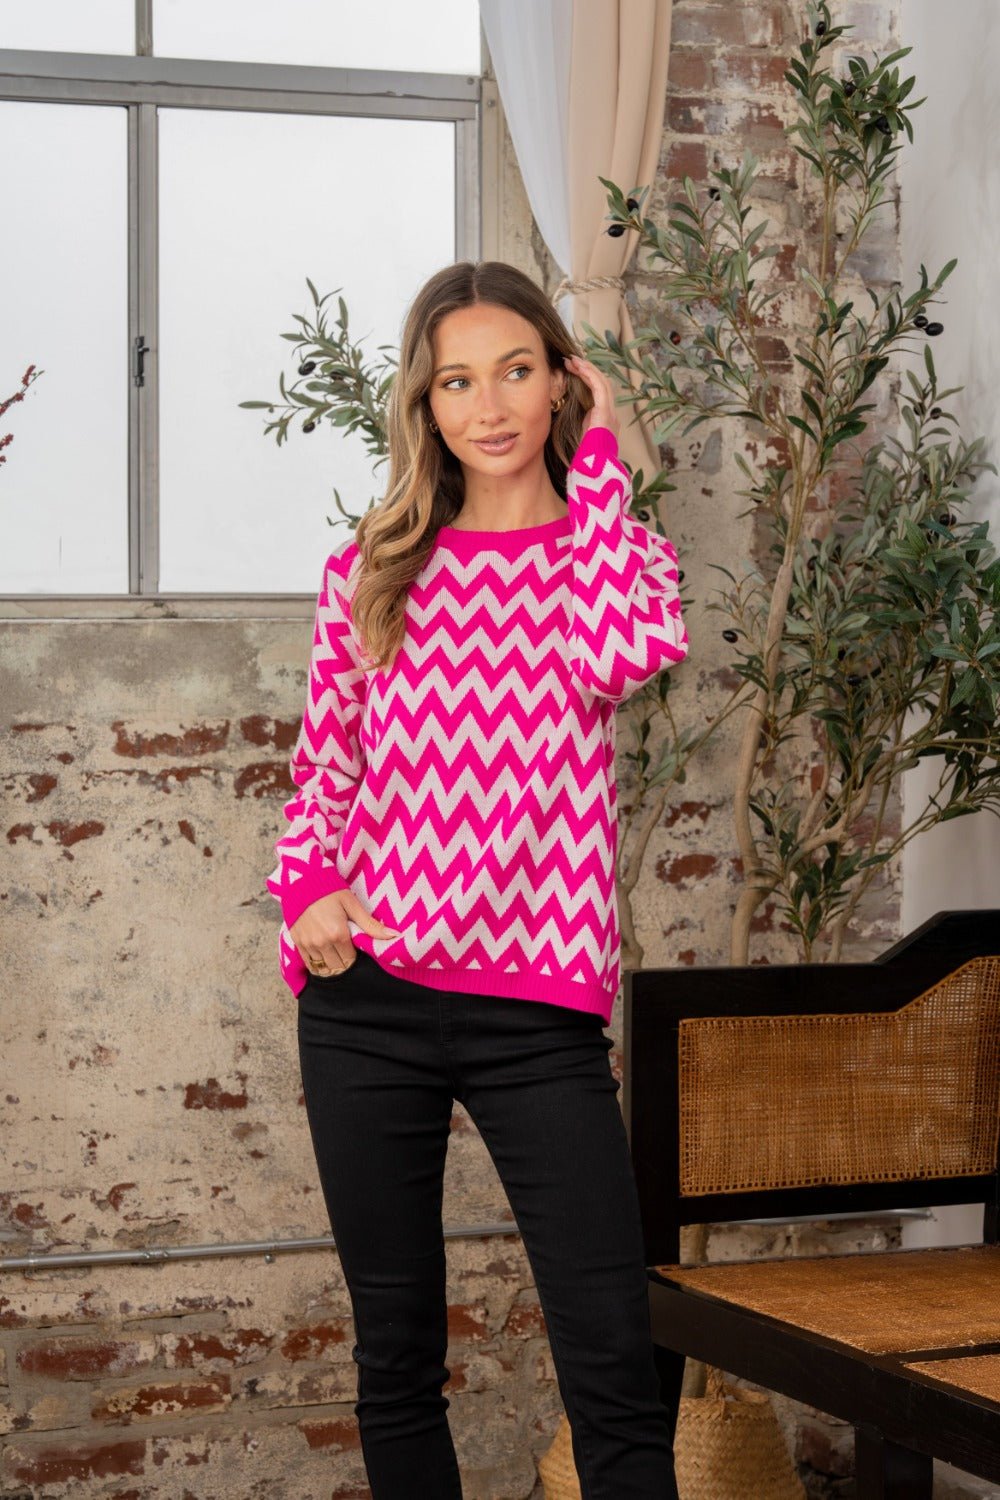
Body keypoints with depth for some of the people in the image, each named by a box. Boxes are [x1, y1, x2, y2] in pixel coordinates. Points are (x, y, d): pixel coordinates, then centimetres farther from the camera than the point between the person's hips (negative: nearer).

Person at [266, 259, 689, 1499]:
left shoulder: (614, 549, 6)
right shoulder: (371, 568, 9)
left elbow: (628, 655, -18)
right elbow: (320, 767, 16)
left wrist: (594, 457, -6)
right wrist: (305, 885, -4)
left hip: (535, 1007, -2)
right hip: (367, 998, 2)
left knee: (613, 1364, -6)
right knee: (395, 1358, 11)